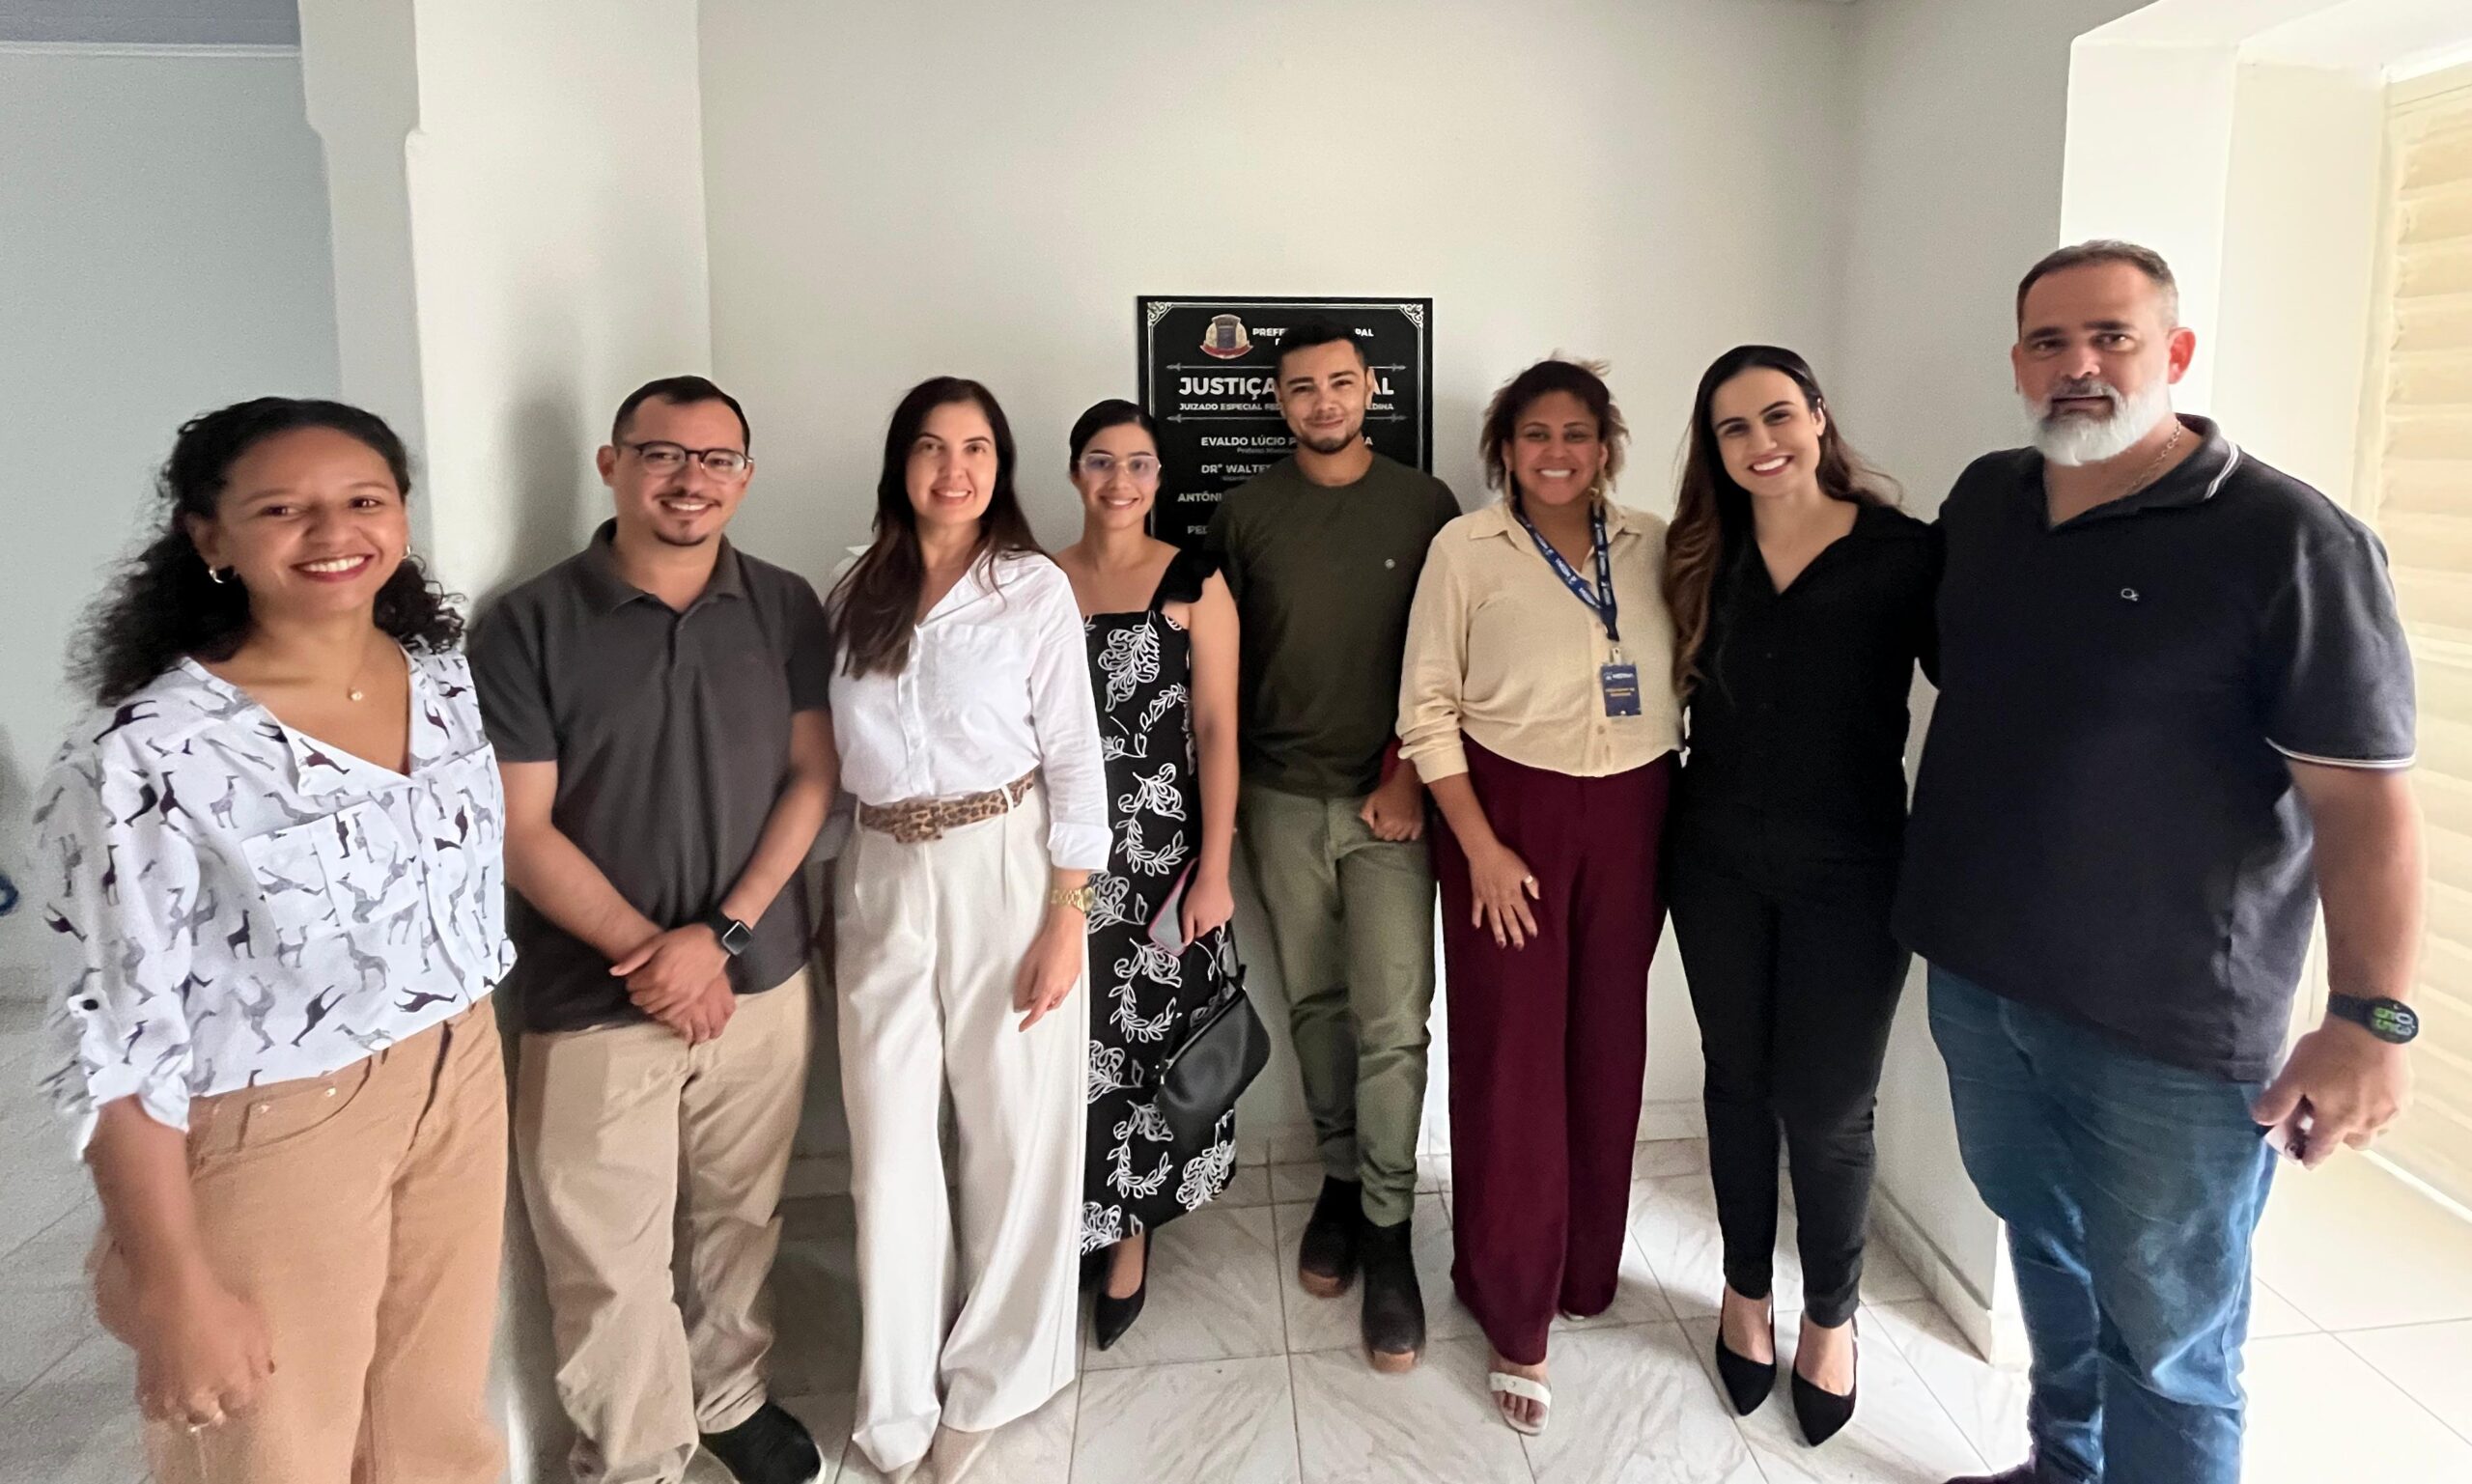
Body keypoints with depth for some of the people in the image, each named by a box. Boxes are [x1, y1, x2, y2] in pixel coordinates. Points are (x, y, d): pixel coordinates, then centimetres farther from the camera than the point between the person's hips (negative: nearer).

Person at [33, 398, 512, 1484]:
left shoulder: (444, 679, -2)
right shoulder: (148, 753, -21)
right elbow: (118, 1050, -17)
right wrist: (178, 1293, -13)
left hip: (459, 1088, 5)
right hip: (272, 1136, -5)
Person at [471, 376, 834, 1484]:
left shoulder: (785, 608, 1)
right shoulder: (529, 626, -7)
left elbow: (812, 776, 0)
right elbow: (522, 828, -8)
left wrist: (721, 934, -11)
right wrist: (648, 951, -13)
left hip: (761, 980, 3)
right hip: (594, 1002, -2)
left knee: (738, 1220, 18)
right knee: (611, 1264, 6)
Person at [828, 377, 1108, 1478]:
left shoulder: (1035, 587, -4)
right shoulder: (854, 593, 7)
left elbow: (1074, 758, -6)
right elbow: (823, 755, 11)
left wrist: (1067, 915, -10)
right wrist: (818, 894, 8)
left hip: (1005, 870, -3)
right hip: (882, 877, 3)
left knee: (1016, 1133, 6)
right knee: (890, 1142, 9)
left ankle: (995, 1379, 27)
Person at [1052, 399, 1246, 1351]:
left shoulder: (1194, 584, -2)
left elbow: (1217, 732, -5)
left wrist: (1214, 870, -9)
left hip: (1162, 853, -2)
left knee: (1151, 1038, 3)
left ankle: (1130, 1235, 23)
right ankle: (1068, 1230, 24)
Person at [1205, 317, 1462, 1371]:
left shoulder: (1424, 504, 1)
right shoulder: (1245, 511, 5)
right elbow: (1221, 662, 7)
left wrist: (1408, 776, -7)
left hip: (1390, 799, -2)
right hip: (1282, 799, 2)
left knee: (1392, 1023, -4)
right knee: (1314, 1004, 12)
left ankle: (1388, 1234, 8)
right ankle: (1339, 1180, 29)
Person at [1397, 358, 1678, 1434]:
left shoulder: (1654, 546, 5)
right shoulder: (1467, 548, -4)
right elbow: (1427, 708, -6)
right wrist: (1480, 846, -11)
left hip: (1632, 816, 3)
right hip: (1509, 813, -3)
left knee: (1608, 1048, 11)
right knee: (1513, 1058, 2)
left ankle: (1587, 1269, 33)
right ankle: (1517, 1316, 17)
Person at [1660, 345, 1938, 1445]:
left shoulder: (1905, 554, -8)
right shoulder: (1701, 557, 3)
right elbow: (1663, 693, 6)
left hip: (1848, 870, -3)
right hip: (1717, 862, 3)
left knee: (1829, 1107, 6)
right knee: (1739, 1081, 15)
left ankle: (1832, 1315, 31)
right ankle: (1746, 1292, 35)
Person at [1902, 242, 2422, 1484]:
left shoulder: (2287, 539, -14)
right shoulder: (1983, 500, 5)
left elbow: (2364, 797, -16)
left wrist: (2372, 1019, -22)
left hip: (2169, 1026, -6)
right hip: (1977, 976, 6)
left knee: (2163, 1339, 7)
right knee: (2042, 1239, 23)